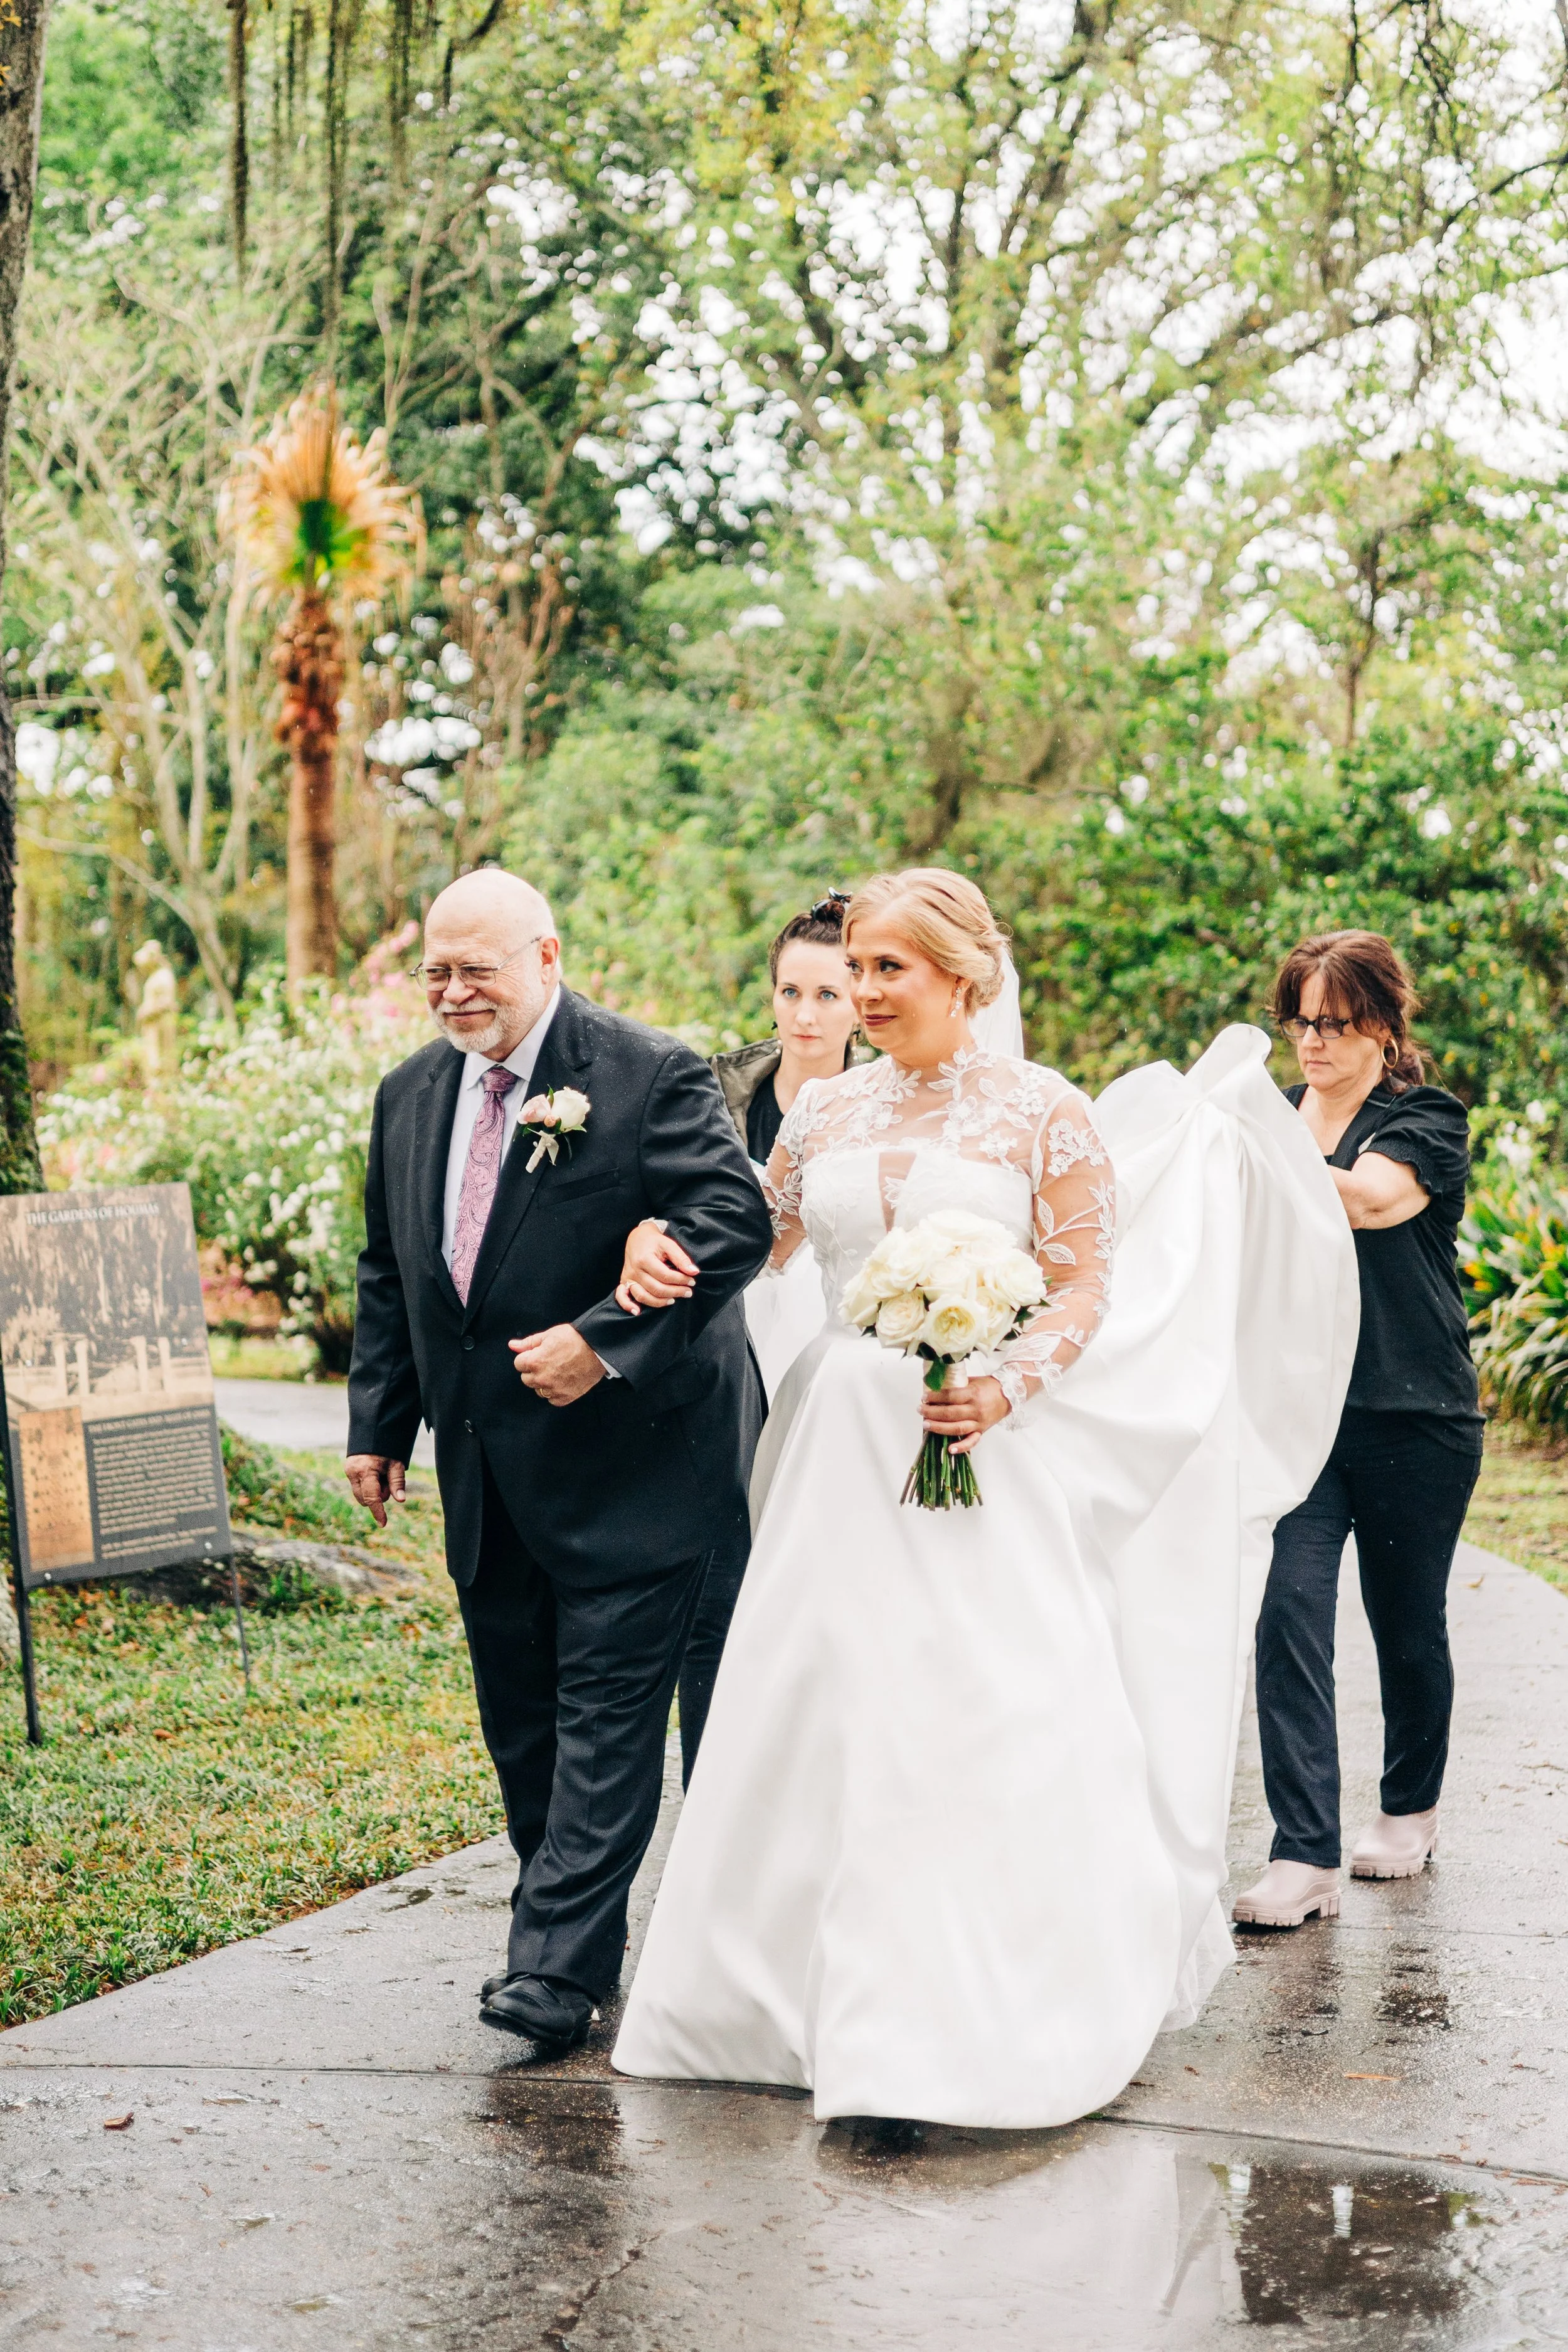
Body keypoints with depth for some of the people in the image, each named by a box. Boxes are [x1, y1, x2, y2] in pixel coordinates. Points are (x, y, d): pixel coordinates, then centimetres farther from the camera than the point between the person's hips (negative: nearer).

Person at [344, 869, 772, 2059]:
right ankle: (575, 1937, 27)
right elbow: (388, 1276, 18)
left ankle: (556, 1968, -5)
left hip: (625, 1461, -7)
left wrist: (604, 1342, -23)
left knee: (608, 1713, -6)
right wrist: (379, 1424, 13)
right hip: (487, 1471, 7)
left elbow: (735, 1222, -19)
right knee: (519, 1719, 14)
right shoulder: (411, 1095, 10)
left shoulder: (652, 1076, -11)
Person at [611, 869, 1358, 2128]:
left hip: (984, 1455, -4)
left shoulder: (1044, 1112, -3)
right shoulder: (826, 1111, 10)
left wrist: (1008, 1388, -20)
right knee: (823, 1712, 5)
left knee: (990, 1719, -6)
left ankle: (995, 2014, 7)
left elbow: (1087, 1286, -4)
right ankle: (845, 1989, 20)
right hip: (845, 1446, 5)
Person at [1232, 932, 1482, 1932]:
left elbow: (1370, 1196, -25)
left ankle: (1410, 1812, 36)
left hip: (1415, 1417, -2)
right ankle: (1306, 1860, -14)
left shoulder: (1429, 1122, -4)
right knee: (1291, 1615, -13)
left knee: (1408, 1623, 11)